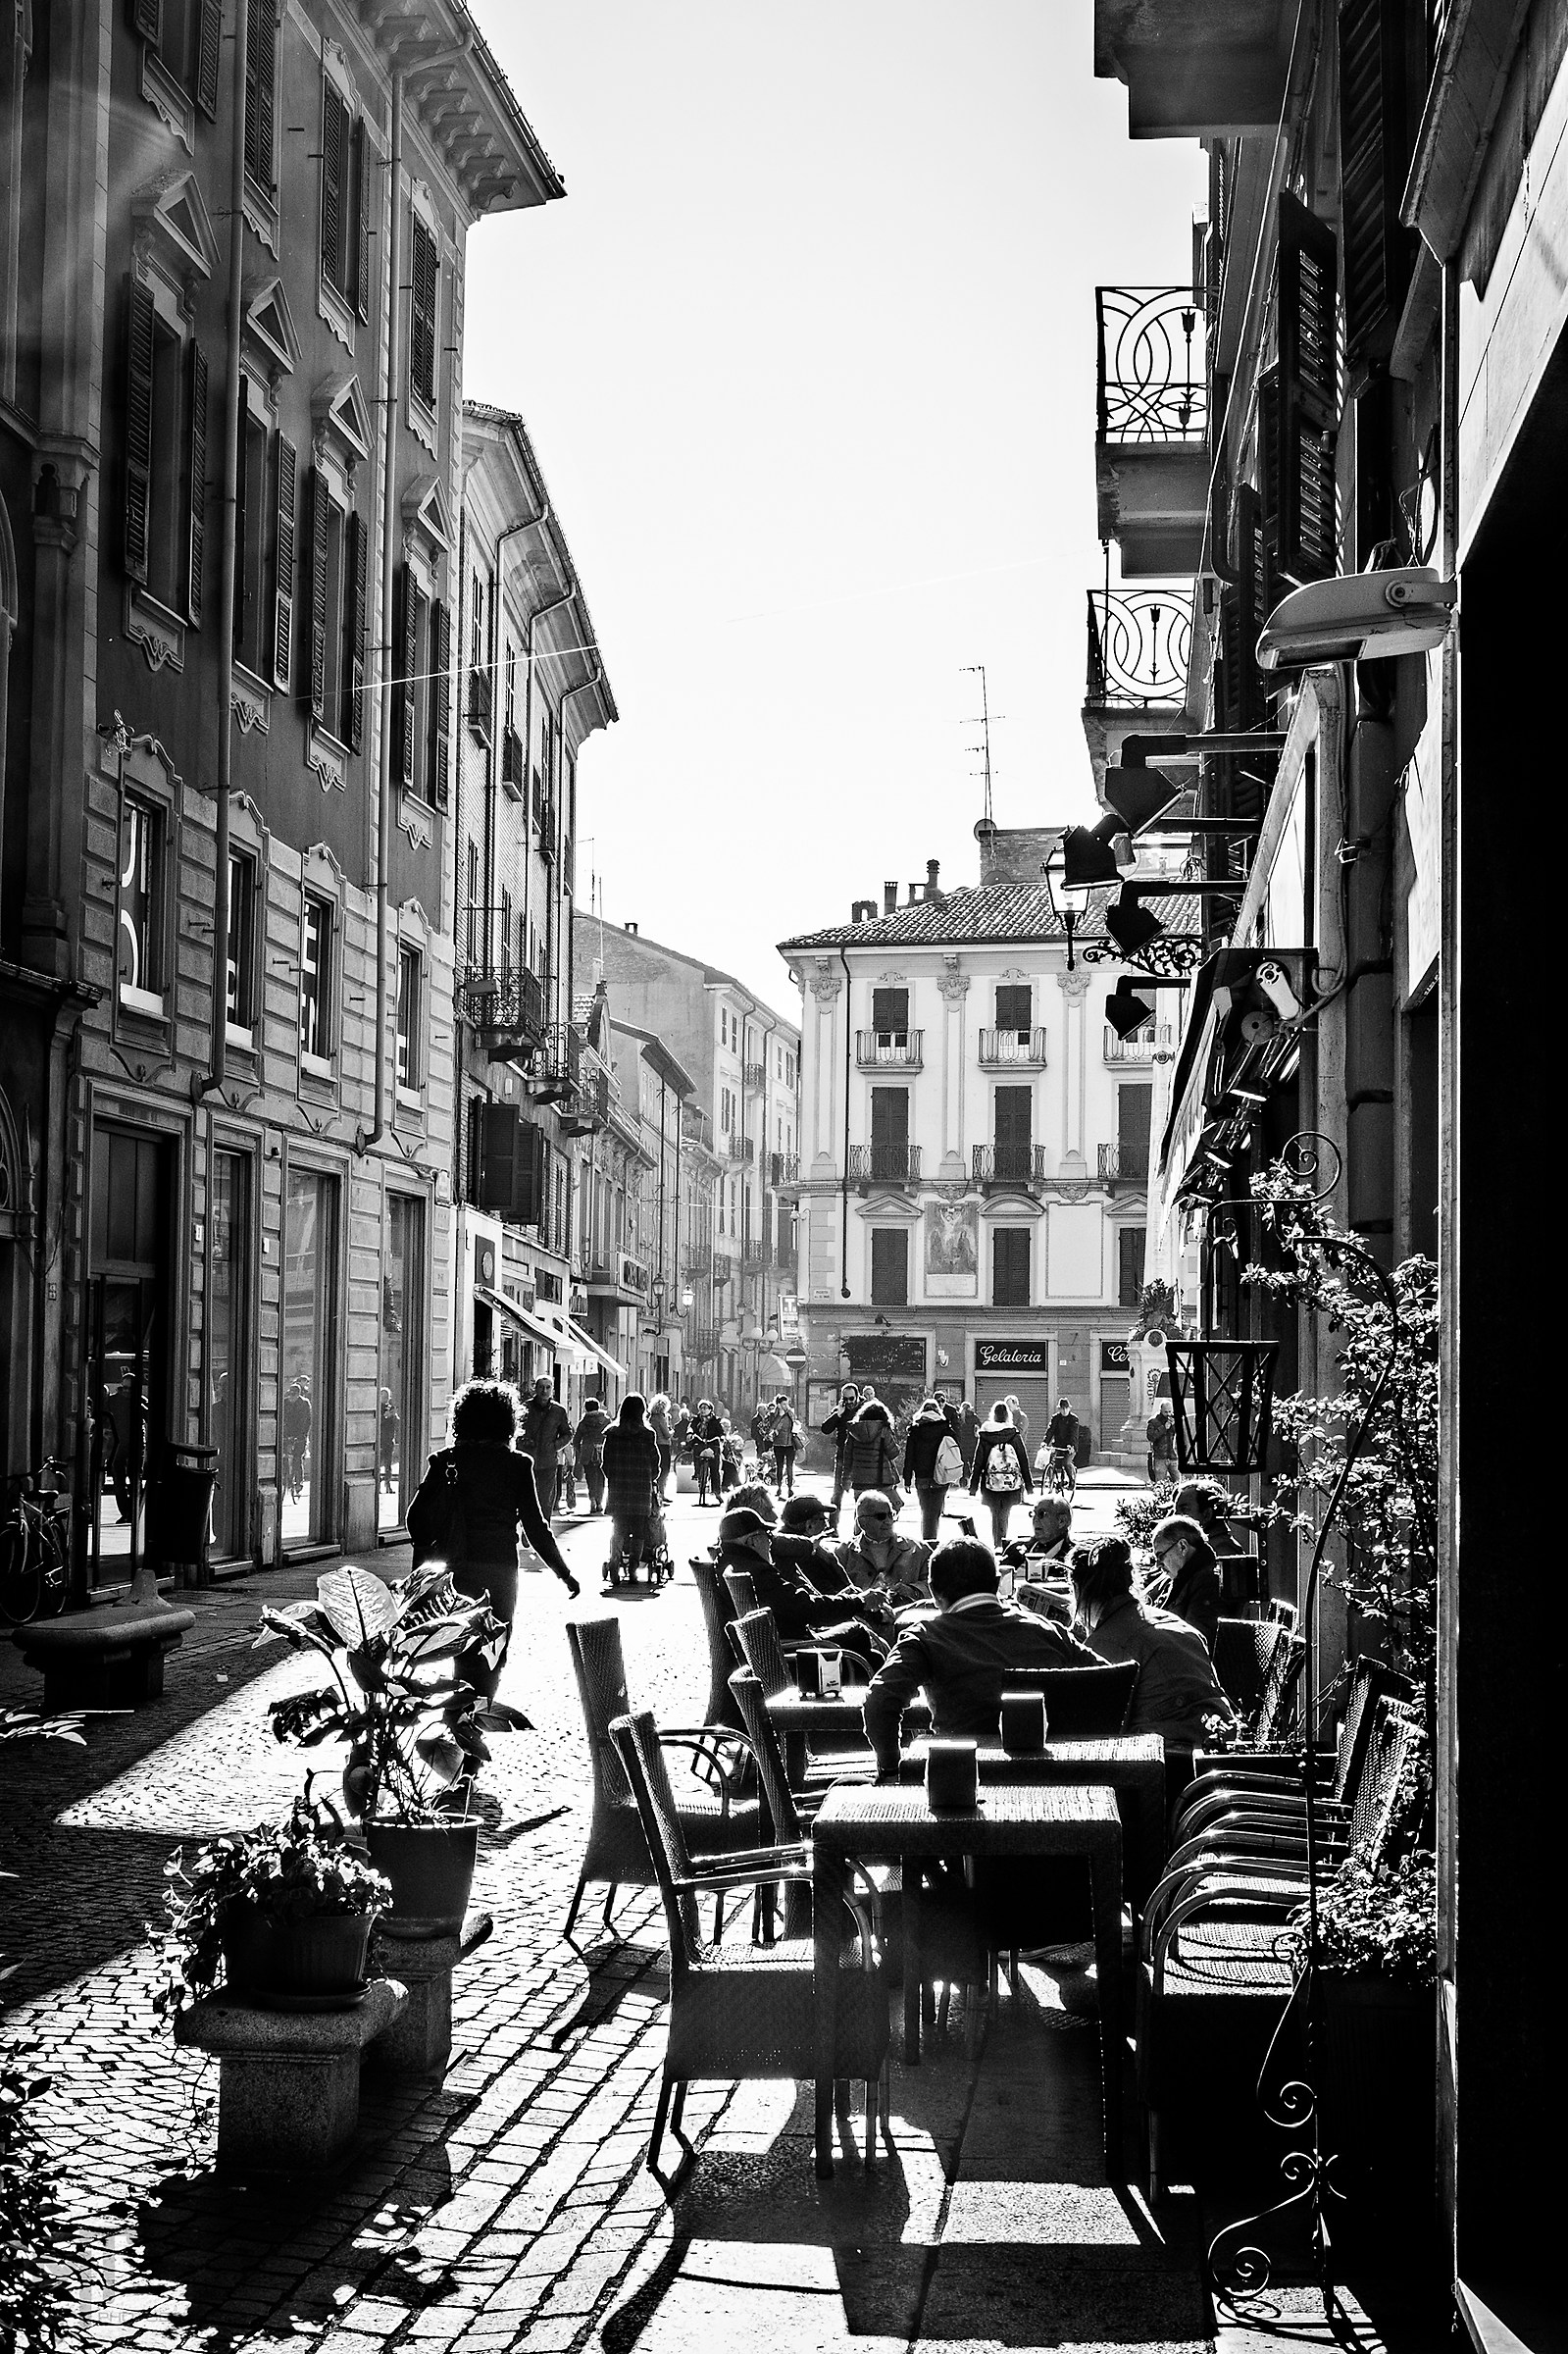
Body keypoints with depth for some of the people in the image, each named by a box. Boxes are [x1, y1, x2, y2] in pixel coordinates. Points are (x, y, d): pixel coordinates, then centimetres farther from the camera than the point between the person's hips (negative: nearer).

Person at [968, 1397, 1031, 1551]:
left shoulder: (984, 1435, -2)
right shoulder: (1014, 1435, -1)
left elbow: (978, 1461, 1)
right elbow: (1024, 1461, 4)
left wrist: (973, 1485, 8)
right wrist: (1029, 1484, 12)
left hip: (990, 1482, 0)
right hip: (1012, 1483, 0)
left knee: (995, 1514, 10)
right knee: (1005, 1513, 10)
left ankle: (997, 1544, 4)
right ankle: (1002, 1540, -5)